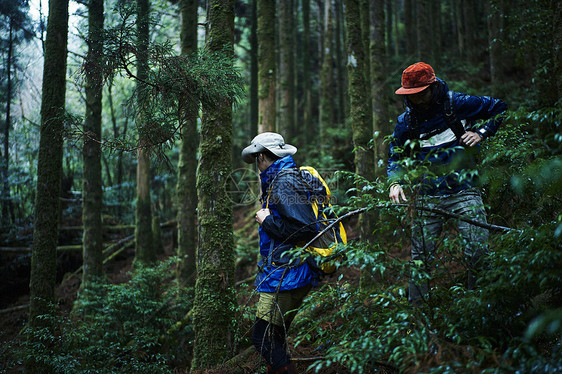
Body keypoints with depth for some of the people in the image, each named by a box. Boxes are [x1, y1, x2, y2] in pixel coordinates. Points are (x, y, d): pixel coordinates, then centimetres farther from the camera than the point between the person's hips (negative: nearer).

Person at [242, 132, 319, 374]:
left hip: (286, 276, -10)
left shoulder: (284, 182, -14)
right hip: (286, 275, 10)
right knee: (273, 339, 15)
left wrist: (267, 221, -14)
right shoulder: (283, 178, 18)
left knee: (263, 338, -9)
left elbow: (306, 228, -24)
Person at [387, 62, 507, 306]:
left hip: (464, 191, -2)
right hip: (427, 197, 2)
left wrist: (481, 132, -4)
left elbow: (500, 108, 10)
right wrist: (395, 183, -3)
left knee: (478, 251, -9)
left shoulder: (458, 104, -3)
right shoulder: (406, 121, 3)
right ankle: (416, 308, 17)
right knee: (421, 258, 3)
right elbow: (395, 156, 14)